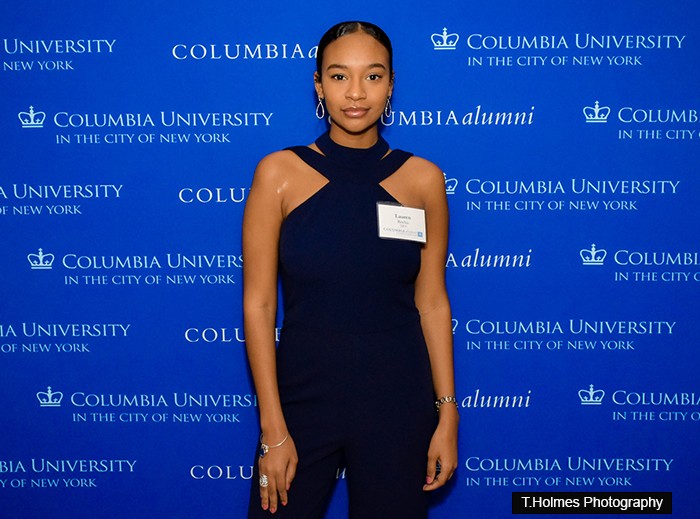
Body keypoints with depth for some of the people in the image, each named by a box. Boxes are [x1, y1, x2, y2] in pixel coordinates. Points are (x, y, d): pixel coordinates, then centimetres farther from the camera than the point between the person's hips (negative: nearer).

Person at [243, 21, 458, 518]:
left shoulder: (423, 179, -3)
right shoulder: (279, 173, -7)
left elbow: (432, 302, 2)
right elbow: (258, 305, -7)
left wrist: (447, 415, 1)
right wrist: (273, 430, -8)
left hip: (398, 403, 1)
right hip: (302, 397, -1)